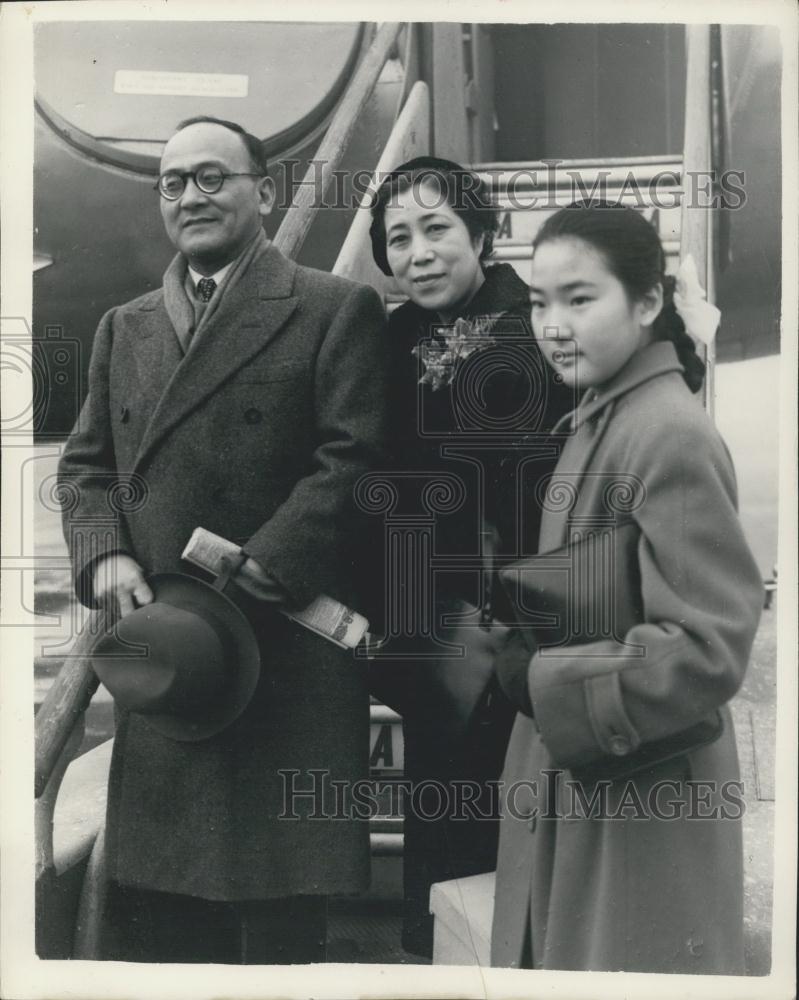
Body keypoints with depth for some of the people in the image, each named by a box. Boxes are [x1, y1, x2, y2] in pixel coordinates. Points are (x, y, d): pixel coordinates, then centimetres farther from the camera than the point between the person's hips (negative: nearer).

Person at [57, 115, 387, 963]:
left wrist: (251, 573, -16)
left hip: (286, 650, -5)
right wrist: (103, 554, -3)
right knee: (151, 921, 11)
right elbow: (85, 464, 17)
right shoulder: (124, 327, 18)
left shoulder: (336, 310, 0)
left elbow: (353, 460, -9)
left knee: (277, 916, 4)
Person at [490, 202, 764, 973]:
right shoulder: (595, 421, 7)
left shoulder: (670, 435, -21)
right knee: (563, 957, 20)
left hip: (640, 803, -8)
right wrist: (518, 644, 1)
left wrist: (541, 683, -20)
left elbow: (709, 648, -24)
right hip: (578, 783, 8)